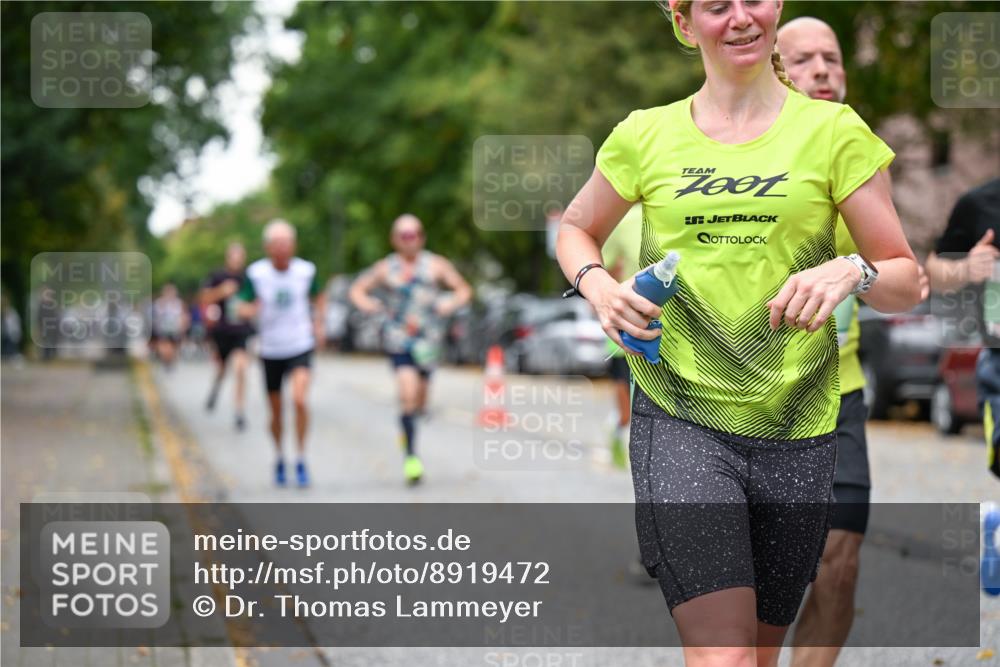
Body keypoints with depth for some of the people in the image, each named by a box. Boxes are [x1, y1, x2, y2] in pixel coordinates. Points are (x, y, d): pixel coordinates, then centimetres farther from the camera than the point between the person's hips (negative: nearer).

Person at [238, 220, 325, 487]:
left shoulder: (306, 270, -4)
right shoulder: (255, 273, -9)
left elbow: (318, 297, 15)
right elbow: (243, 308, -5)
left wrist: (318, 322, 1)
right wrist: (251, 310, -28)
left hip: (301, 348, -1)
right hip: (271, 351, 1)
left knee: (299, 399, -22)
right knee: (276, 412, 9)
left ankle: (301, 460, -8)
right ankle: (280, 458, 35)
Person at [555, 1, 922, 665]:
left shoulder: (834, 130, 4)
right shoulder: (646, 135, 5)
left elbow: (908, 282, 5)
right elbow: (577, 229, 22)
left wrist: (853, 271, -18)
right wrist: (597, 285, 0)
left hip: (796, 431, 1)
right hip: (678, 419, -1)